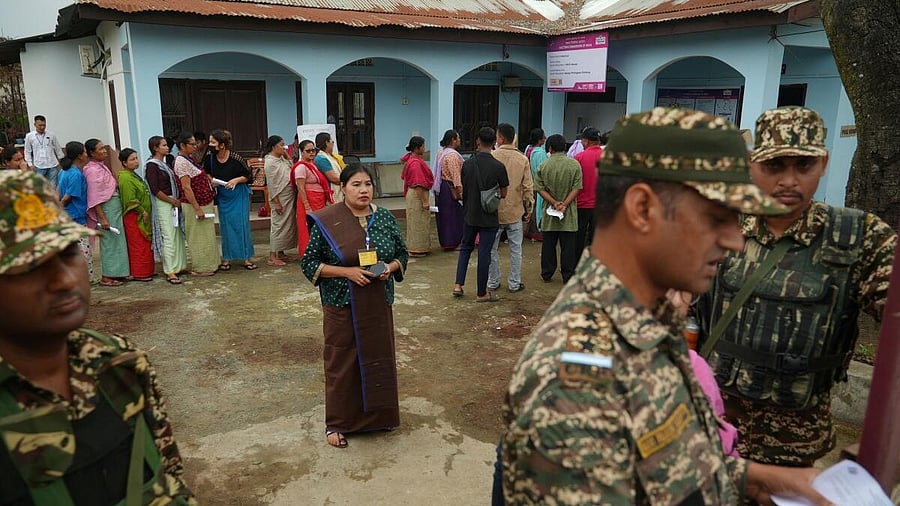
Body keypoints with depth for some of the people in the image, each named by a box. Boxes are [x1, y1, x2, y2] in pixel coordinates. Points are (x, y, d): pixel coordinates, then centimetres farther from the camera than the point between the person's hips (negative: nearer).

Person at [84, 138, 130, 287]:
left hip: (115, 207, 9)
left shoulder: (101, 166, 12)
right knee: (109, 241, -4)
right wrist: (102, 218, -21)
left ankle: (114, 273, 21)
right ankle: (106, 277, 3)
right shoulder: (93, 170, -16)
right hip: (107, 208, -9)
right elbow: (95, 198, -19)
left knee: (116, 241, 13)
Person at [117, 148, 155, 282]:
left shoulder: (133, 175, 15)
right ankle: (140, 273, 3)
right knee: (139, 245, -4)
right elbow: (131, 200, -23)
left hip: (142, 216, 10)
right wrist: (143, 212, -16)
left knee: (144, 245, 14)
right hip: (134, 217, -10)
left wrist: (145, 212, 17)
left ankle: (146, 271, 22)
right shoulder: (125, 178, -17)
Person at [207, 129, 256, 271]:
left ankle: (246, 257, 7)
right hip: (223, 197, 4)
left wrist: (236, 180, -23)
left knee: (242, 225, -1)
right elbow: (207, 173, 12)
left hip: (238, 196, -4)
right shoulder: (211, 158, -6)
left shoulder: (235, 158, -17)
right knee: (225, 227, 7)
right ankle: (227, 258, 15)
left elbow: (248, 176, -8)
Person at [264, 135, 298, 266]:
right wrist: (276, 202, -19)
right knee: (278, 225, -6)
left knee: (288, 224, 13)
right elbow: (272, 184, -17)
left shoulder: (282, 158, 11)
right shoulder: (270, 162, -14)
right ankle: (272, 256, -1)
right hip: (280, 198, -9)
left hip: (290, 197, 9)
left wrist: (287, 156, 8)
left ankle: (280, 252, 24)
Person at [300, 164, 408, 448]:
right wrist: (347, 271, -20)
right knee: (342, 362, 7)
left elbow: (402, 254, 10)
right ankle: (337, 423, 24)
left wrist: (389, 268, -13)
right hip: (342, 306, -3)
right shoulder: (326, 222, -10)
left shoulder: (385, 218, 1)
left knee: (379, 357, 14)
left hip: (378, 305, 4)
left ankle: (378, 414, 34)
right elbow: (309, 263, -8)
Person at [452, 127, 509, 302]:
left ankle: (458, 285, 17)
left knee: (465, 248, 20)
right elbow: (503, 194, -6)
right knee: (484, 253, 4)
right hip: (489, 217, -3)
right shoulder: (498, 166, -14)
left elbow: (462, 190, 3)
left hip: (470, 215, 3)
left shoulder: (467, 164, -5)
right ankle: (481, 293, 13)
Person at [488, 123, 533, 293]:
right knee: (515, 249, 11)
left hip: (494, 210, -1)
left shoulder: (492, 157, -10)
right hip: (515, 211, 1)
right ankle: (515, 283, 15)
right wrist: (529, 209, 10)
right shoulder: (522, 159, -4)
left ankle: (493, 282, 19)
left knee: (492, 249, 11)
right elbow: (528, 187, -1)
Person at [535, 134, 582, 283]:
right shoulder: (575, 165, -5)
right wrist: (565, 204, -11)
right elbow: (577, 188, -9)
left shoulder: (543, 166, -4)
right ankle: (568, 276, 11)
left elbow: (540, 188, -7)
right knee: (568, 246, 6)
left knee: (548, 245, 11)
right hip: (569, 214, -1)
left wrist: (554, 203, -10)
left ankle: (547, 274, 20)